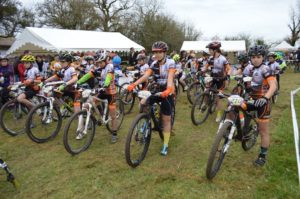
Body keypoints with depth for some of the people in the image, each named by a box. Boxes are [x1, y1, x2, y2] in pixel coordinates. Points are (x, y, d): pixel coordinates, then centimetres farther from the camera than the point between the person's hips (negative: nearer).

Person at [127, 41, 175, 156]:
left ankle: (165, 145, 12)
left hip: (167, 92, -5)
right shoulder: (154, 64, 1)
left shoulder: (170, 63, -14)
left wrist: (168, 90, -50)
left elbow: (170, 77, -30)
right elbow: (145, 76, -13)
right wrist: (133, 85, -29)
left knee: (166, 119, 0)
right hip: (156, 90, 5)